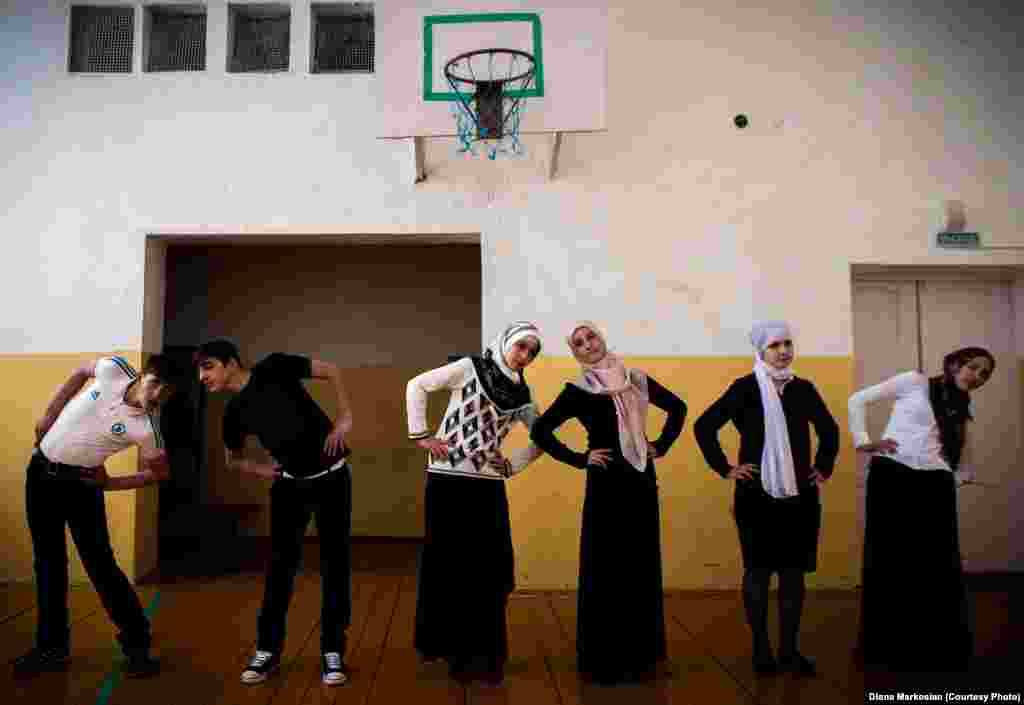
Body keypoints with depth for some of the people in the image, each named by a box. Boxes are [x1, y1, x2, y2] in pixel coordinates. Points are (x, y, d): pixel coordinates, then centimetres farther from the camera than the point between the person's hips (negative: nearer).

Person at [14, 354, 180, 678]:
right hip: (41, 472, 4)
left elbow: (160, 472, -8)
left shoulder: (146, 427, -23)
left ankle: (137, 644, 5)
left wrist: (110, 483, -9)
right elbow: (81, 373, 7)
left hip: (80, 483, -4)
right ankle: (52, 647, 24)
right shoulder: (113, 369, -16)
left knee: (100, 563, -8)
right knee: (48, 562, 10)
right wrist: (49, 415, 4)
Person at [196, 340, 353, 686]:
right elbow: (233, 459, 16)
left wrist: (345, 418, -16)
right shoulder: (234, 413, -1)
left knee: (335, 564, 2)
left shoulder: (273, 368, -15)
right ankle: (268, 651, 18)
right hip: (289, 484, 4)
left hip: (331, 477, -4)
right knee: (280, 566, 5)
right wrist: (257, 469, -5)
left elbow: (331, 370, -10)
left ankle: (332, 651, 13)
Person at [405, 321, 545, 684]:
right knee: (446, 563, 3)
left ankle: (483, 652, 20)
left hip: (488, 484, 4)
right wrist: (420, 434, -6)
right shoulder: (470, 368, -2)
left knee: (489, 568, 5)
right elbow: (417, 386, -1)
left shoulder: (520, 394, 9)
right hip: (447, 477, -4)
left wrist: (513, 464, 8)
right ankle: (446, 645, 20)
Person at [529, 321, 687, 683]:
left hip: (642, 480, 4)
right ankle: (604, 658, 12)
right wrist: (578, 459, -9)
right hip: (606, 483, -4)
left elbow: (677, 407, 19)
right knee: (606, 568, 0)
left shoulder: (637, 380, 7)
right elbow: (540, 430, -7)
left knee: (643, 565, 10)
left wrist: (662, 444, 9)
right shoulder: (578, 391, -3)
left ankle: (640, 653, 24)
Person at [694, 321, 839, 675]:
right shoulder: (746, 388, -7)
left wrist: (824, 467, 13)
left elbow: (829, 429, 22)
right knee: (759, 570, 5)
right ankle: (761, 649, 18)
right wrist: (725, 468, -8)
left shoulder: (804, 388, 6)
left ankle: (789, 650, 21)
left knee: (794, 572, 9)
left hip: (799, 494, 4)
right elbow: (704, 426, -8)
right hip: (757, 495, -4)